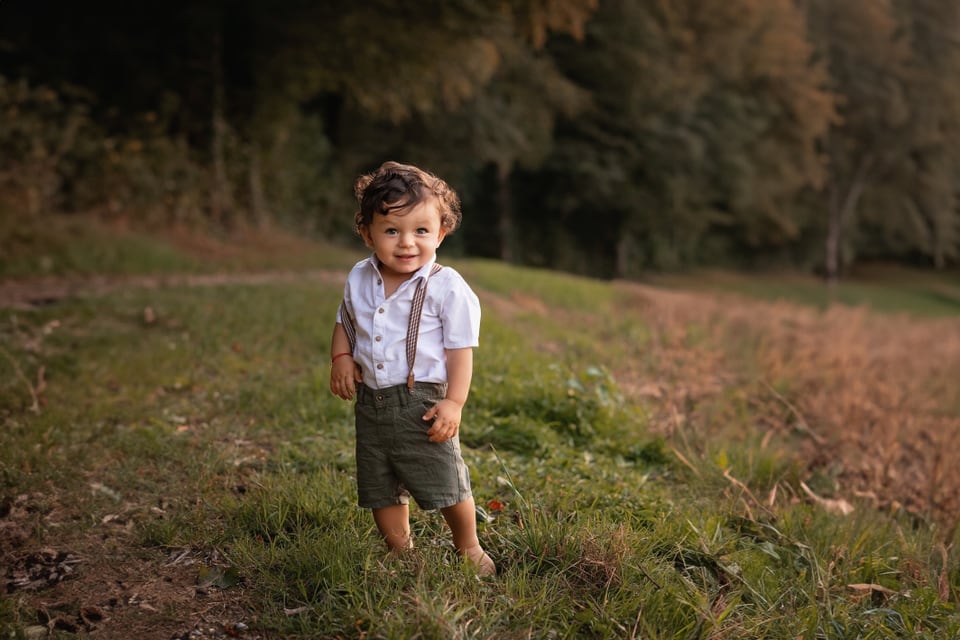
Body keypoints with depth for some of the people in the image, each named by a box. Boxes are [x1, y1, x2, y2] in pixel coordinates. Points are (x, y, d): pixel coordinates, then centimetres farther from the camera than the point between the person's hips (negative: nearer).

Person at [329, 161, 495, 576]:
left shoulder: (447, 288, -13)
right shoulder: (359, 279, 2)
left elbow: (460, 349, -10)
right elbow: (345, 323, 19)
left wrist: (454, 402, -16)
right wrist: (341, 358, 1)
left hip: (422, 402, -5)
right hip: (372, 402, 5)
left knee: (446, 483, 2)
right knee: (379, 489, 14)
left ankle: (469, 549, 28)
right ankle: (400, 553, 33)